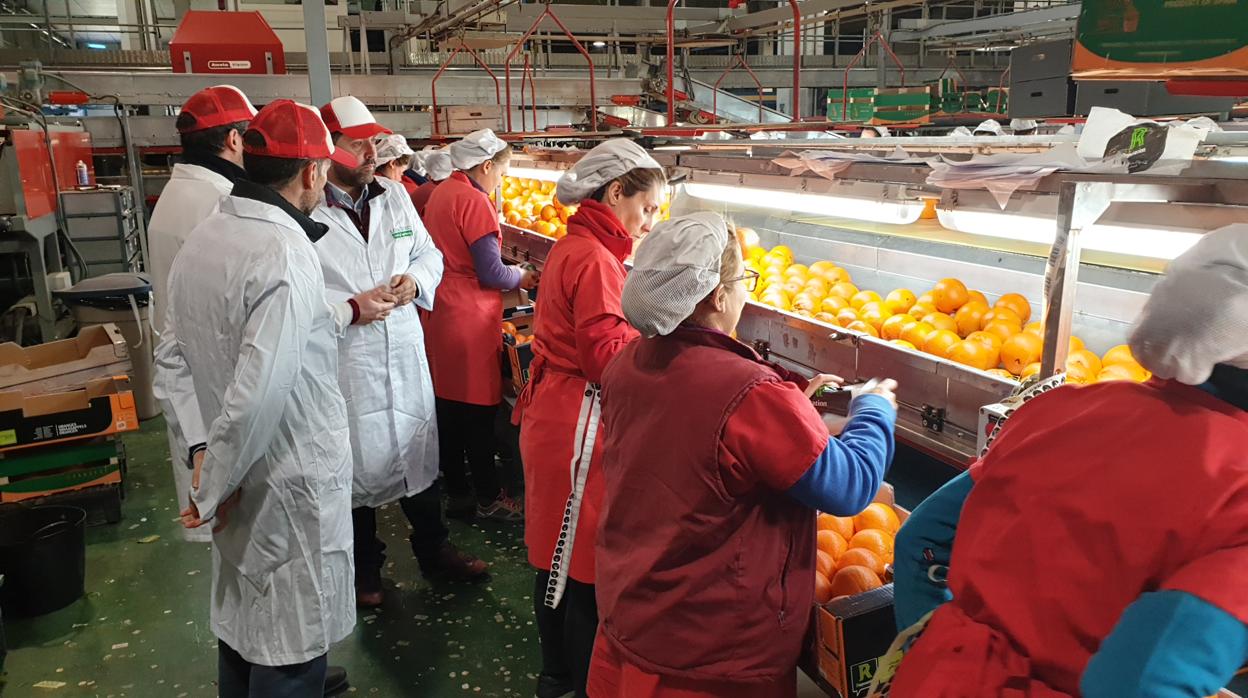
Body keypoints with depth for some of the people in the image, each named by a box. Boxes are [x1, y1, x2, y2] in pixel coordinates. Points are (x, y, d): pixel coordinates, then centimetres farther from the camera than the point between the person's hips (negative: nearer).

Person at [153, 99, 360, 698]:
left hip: (240, 479, 9)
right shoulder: (285, 252, -24)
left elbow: (172, 361, 10)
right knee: (290, 648, 8)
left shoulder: (201, 240, 4)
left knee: (242, 616, 25)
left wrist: (204, 447, 4)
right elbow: (257, 395, -29)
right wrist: (211, 491, -16)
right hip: (290, 486, -8)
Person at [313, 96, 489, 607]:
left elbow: (429, 253, 14)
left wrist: (416, 281, -6)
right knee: (359, 460, 10)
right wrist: (353, 308, -23)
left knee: (419, 449, 17)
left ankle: (433, 549, 37)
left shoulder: (394, 196, 5)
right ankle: (364, 567, 32)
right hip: (345, 358, -5)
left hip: (404, 347, 5)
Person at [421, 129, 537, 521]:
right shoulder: (474, 201, -15)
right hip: (469, 317, -9)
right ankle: (488, 498, 12)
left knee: (449, 405, 13)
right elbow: (491, 273, -17)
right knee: (478, 407, 1)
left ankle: (458, 494, 24)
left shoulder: (441, 193, 12)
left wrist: (511, 274, 19)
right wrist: (522, 277, 2)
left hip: (439, 312, 9)